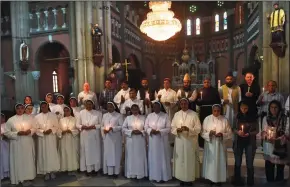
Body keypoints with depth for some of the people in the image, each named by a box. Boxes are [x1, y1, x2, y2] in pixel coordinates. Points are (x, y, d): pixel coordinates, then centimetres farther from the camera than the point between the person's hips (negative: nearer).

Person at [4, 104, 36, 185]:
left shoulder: (29, 117, 7)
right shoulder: (10, 120, 0)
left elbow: (34, 128, 10)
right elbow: (6, 132, -3)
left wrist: (30, 131, -11)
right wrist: (17, 133, -15)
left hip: (28, 142, 2)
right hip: (16, 143, -2)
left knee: (28, 160, 6)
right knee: (18, 161, 0)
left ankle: (28, 177, 16)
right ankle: (19, 178, 9)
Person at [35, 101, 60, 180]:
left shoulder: (53, 115, 3)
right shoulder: (37, 117, 2)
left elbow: (57, 126, 2)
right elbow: (36, 128, -1)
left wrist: (51, 130, -15)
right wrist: (43, 131, -16)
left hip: (51, 137, 0)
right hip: (42, 138, 0)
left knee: (52, 153, 1)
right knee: (43, 154, 1)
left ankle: (52, 171, 11)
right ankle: (46, 172, 9)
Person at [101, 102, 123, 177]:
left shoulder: (119, 115, -2)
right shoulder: (105, 115, 13)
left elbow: (122, 126, -9)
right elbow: (102, 125, 14)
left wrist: (112, 128, -19)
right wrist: (104, 129, -7)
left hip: (115, 138, -4)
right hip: (107, 137, 4)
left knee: (115, 153, 0)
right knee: (107, 153, 7)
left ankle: (115, 171, 8)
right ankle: (108, 170, 16)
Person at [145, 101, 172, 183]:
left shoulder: (165, 116, -3)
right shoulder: (149, 116, 5)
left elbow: (168, 128, -8)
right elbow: (146, 127, 4)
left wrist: (159, 131, -20)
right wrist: (151, 130, -16)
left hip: (162, 140, -2)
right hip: (152, 140, 3)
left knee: (163, 157, 3)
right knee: (153, 157, 7)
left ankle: (163, 176, 14)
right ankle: (154, 176, 17)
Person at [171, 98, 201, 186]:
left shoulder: (194, 114, -2)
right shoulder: (176, 114, 7)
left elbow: (198, 128, -5)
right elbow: (172, 128, 6)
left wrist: (189, 129, -21)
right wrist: (177, 129, -16)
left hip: (191, 141, -2)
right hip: (179, 141, 3)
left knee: (190, 160, 1)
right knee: (180, 159, 5)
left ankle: (189, 179, 14)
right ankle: (181, 178, 18)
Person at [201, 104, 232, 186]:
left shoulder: (225, 120, -2)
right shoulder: (207, 119, -3)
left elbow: (229, 133, 1)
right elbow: (202, 133, -1)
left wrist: (222, 135, -18)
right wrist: (209, 133, -20)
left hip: (220, 145, 0)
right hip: (210, 144, 0)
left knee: (220, 161, 5)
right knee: (210, 162, 5)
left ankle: (219, 179, 19)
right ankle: (211, 178, 20)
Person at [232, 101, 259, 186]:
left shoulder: (253, 117, -3)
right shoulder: (237, 116, -2)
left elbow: (257, 130, -1)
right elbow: (233, 128, 3)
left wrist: (249, 133, -16)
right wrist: (237, 132, -17)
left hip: (250, 142, -1)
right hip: (238, 141, 1)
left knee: (249, 163, 4)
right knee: (237, 162, 9)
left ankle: (250, 182, 18)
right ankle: (237, 181, 24)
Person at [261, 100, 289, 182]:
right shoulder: (266, 119, 5)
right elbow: (264, 132, 7)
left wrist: (276, 139, -24)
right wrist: (266, 137, -16)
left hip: (280, 148, -2)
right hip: (269, 149, 3)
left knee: (280, 169, 6)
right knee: (269, 168, 7)